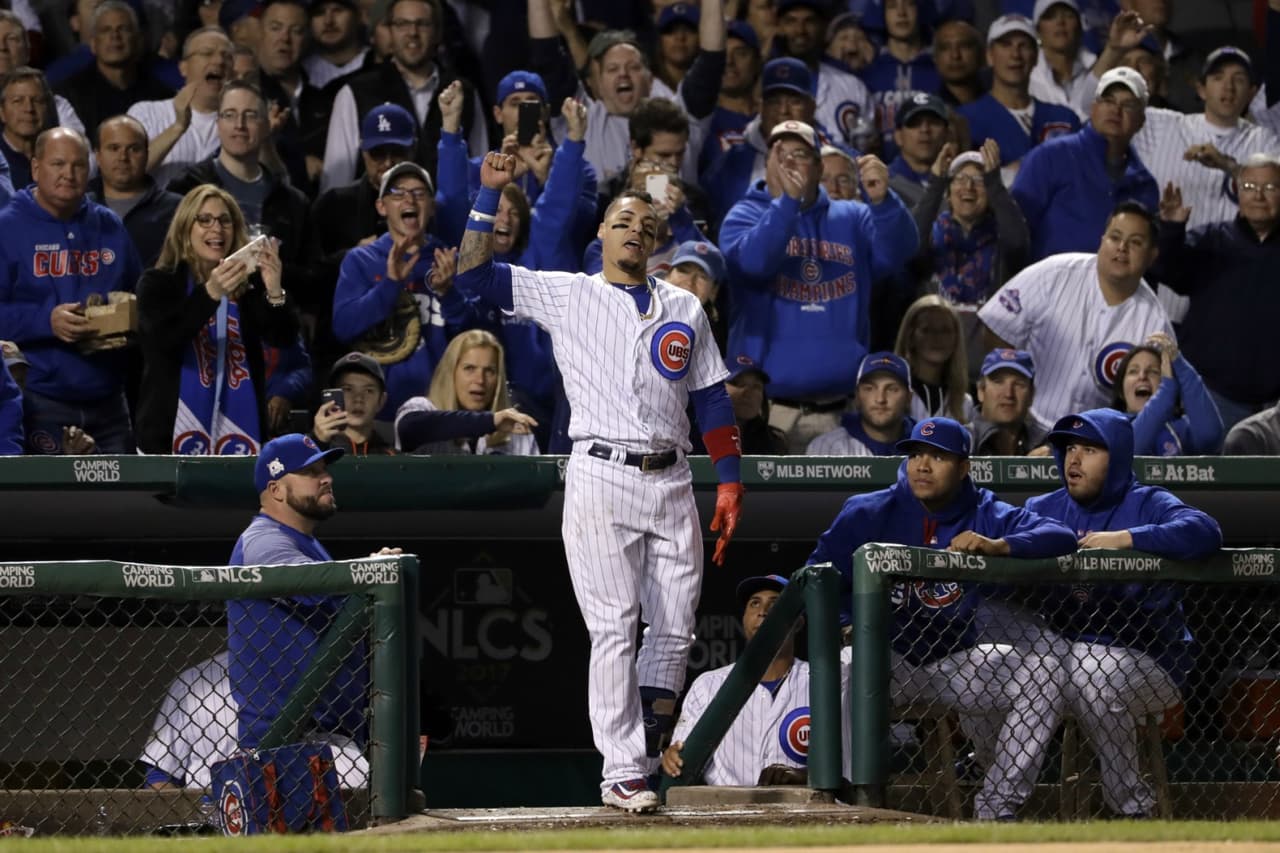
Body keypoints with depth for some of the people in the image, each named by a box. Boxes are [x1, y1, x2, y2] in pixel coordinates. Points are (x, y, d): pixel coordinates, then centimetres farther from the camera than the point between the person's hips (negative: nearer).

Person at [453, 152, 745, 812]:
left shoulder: (684, 309, 18)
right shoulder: (565, 294, 9)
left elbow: (711, 399, 17)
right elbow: (474, 273, 1)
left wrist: (730, 481, 9)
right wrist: (490, 194, -5)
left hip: (671, 483, 4)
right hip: (601, 478, -4)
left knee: (674, 629, 3)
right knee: (615, 628, -7)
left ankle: (644, 751, 16)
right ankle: (622, 772, -6)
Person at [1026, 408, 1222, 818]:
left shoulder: (1148, 505, -2)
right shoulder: (1045, 508, 15)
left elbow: (1204, 532, -20)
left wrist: (1124, 538, -24)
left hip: (1148, 658, -5)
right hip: (1064, 647, 5)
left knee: (1091, 674, -35)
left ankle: (1133, 807, -21)